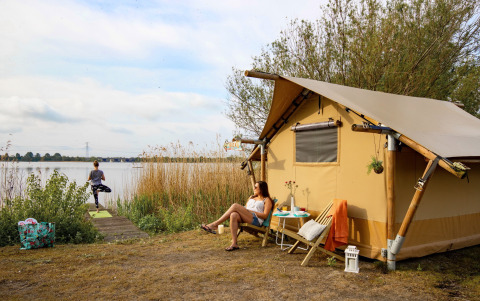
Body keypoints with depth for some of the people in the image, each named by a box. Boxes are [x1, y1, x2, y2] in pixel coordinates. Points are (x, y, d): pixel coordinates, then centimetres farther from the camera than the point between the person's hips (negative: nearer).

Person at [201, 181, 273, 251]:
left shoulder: (267, 200, 10)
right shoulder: (251, 197, 31)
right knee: (233, 215, -32)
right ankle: (234, 244, -36)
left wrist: (251, 211, -9)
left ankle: (215, 224, -24)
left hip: (256, 220, -6)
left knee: (235, 206, -25)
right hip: (244, 219, 6)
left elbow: (265, 215, -2)